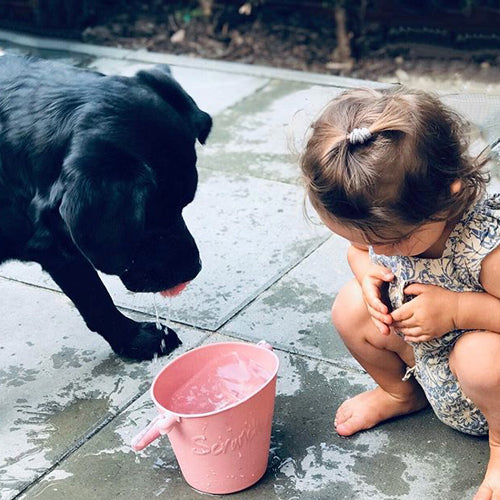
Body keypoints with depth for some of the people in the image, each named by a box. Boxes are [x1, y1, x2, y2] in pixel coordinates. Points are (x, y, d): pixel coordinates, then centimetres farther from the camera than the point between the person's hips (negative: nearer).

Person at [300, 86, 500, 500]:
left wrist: (455, 308, -39)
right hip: (424, 357, 6)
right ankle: (400, 393, 21)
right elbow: (361, 248, 5)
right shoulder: (386, 216, -18)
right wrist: (367, 271, -19)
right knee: (351, 306, -9)